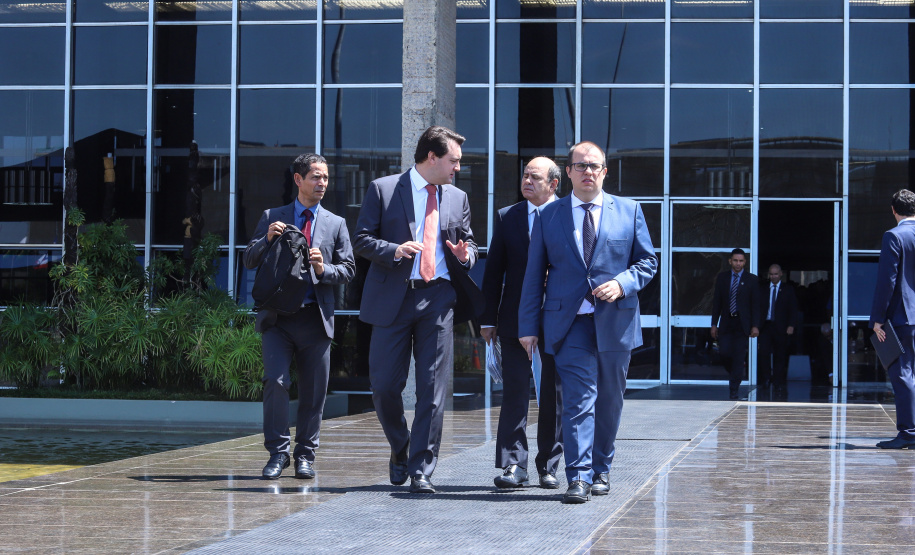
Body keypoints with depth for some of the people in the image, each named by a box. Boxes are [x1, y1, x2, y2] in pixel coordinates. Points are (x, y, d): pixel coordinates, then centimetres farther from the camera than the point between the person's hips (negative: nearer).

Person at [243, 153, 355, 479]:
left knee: (314, 391, 3)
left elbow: (348, 269, 9)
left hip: (316, 317, 1)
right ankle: (277, 453, -4)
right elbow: (249, 261, 8)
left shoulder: (335, 224, 14)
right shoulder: (272, 218, 11)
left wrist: (324, 270, -12)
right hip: (277, 317, -1)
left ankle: (305, 455, 15)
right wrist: (266, 239, -10)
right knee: (276, 382, -14)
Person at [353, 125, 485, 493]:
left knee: (432, 389, -4)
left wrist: (466, 254, -1)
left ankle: (421, 470, 0)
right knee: (384, 384, 0)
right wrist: (393, 250, -18)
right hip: (393, 298, -2)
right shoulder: (383, 189, 3)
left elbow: (468, 242, 23)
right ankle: (400, 450, 26)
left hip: (438, 297, 2)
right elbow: (361, 239, 0)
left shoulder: (457, 198, 15)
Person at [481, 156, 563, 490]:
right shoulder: (507, 217, 9)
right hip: (515, 319, 1)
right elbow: (493, 271, 9)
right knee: (515, 391, -4)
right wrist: (488, 319, 3)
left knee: (553, 394, 6)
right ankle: (513, 465, -3)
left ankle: (548, 467, 15)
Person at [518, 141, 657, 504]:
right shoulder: (548, 216, 7)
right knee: (579, 399, -12)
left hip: (616, 321, 2)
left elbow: (648, 261, 9)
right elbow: (534, 274, 7)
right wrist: (529, 326, 2)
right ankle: (579, 477, -15)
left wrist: (622, 283, -11)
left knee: (609, 402, 10)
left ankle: (600, 470, 24)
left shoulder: (629, 211, 8)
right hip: (570, 322, -1)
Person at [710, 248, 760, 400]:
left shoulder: (751, 279, 2)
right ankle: (733, 374, 22)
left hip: (742, 324, -2)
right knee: (724, 352, -8)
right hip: (726, 323, 2)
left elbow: (756, 304, 0)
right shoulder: (722, 278, 7)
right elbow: (716, 302, 9)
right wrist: (714, 324, 3)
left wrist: (755, 326, -8)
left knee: (739, 356, -4)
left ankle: (734, 390, 1)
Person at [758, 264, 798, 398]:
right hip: (766, 325, 1)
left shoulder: (788, 289, 7)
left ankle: (778, 384, 9)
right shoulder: (763, 290, 13)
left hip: (781, 328, -1)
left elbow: (793, 309, 4)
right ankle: (766, 380, -1)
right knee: (764, 352, -13)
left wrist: (791, 325, -7)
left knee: (780, 356, 1)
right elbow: (759, 308, 11)